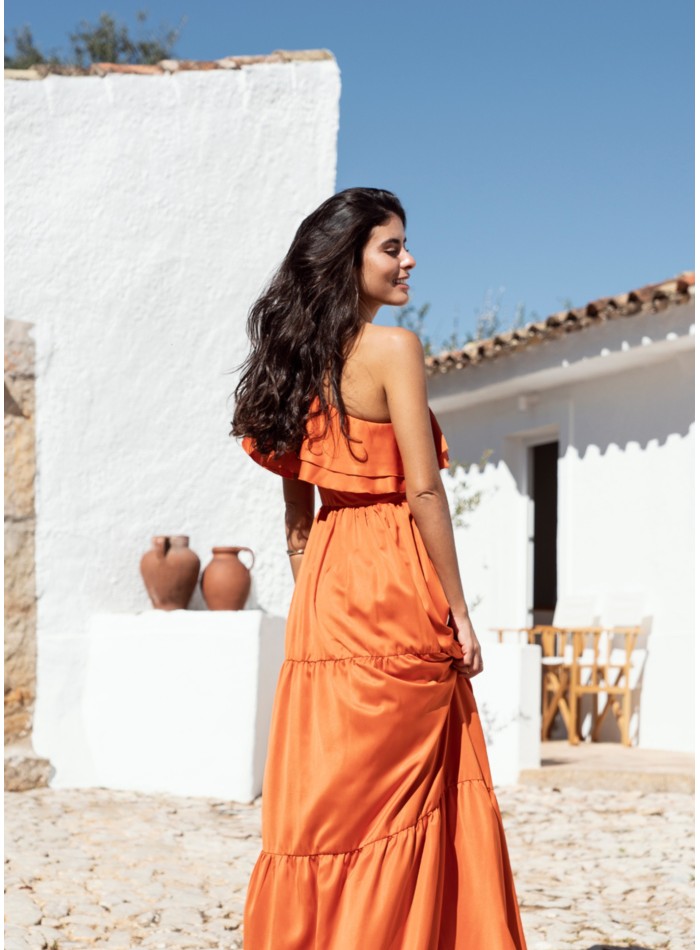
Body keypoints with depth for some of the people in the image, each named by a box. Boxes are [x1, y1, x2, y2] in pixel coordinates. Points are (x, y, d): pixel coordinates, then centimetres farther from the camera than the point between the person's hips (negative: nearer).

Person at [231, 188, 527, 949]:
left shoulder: (299, 359, 12)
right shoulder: (393, 348, -9)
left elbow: (297, 510, 14)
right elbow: (423, 491, -13)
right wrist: (459, 612, -9)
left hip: (325, 590, 7)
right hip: (393, 584, -7)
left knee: (325, 793, 10)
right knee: (397, 799, 1)